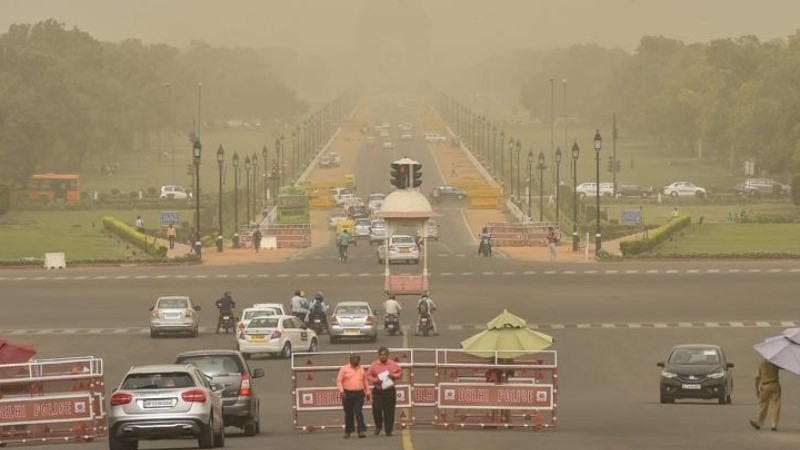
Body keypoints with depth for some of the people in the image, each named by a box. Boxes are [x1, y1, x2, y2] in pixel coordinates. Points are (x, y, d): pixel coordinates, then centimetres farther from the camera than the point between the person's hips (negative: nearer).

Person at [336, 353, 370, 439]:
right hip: (347, 394, -1)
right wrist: (341, 390, -15)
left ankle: (362, 431, -13)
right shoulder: (344, 369, 2)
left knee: (358, 412, -10)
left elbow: (365, 381, 22)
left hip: (359, 394, 1)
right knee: (348, 413, 5)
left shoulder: (361, 369, 13)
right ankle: (348, 431, 16)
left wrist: (368, 392, 20)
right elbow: (339, 380, -2)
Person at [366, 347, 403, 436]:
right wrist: (375, 380, -17)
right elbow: (368, 375, 2)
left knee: (389, 411, 0)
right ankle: (378, 426, 16)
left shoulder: (393, 364, 5)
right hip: (378, 391, -1)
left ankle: (388, 431, 8)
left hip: (390, 390, 1)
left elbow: (400, 373, 10)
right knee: (376, 409, -10)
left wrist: (393, 376, -10)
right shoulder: (374, 365, 2)